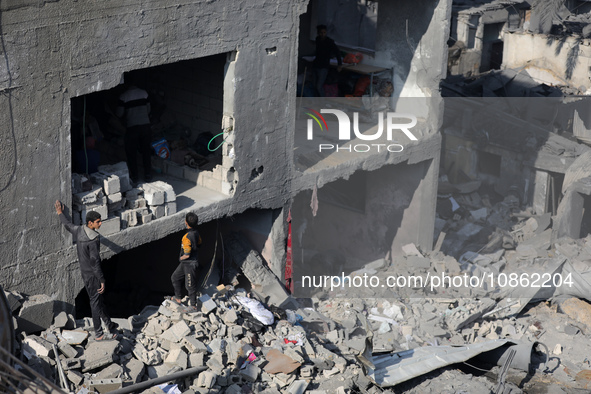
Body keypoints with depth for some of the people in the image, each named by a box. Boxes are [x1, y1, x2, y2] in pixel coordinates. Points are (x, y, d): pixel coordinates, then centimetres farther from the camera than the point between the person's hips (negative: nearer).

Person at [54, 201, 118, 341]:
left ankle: (109, 324, 36)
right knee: (95, 301, 1)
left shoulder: (79, 231, -1)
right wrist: (102, 280, -20)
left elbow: (68, 225, 21)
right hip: (92, 274, -9)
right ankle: (98, 333, 9)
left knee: (98, 300, 21)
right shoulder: (93, 239, -26)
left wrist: (60, 213, 40)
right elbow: (95, 261, -25)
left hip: (84, 272, 9)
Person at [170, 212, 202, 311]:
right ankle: (178, 298, 37)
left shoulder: (187, 237, -30)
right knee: (175, 277, 23)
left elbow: (187, 255, -28)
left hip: (189, 264, -10)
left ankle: (193, 305, 19)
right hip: (185, 263, 10)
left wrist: (181, 258, -6)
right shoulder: (196, 233, -3)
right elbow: (199, 244, 15)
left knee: (190, 285, 5)